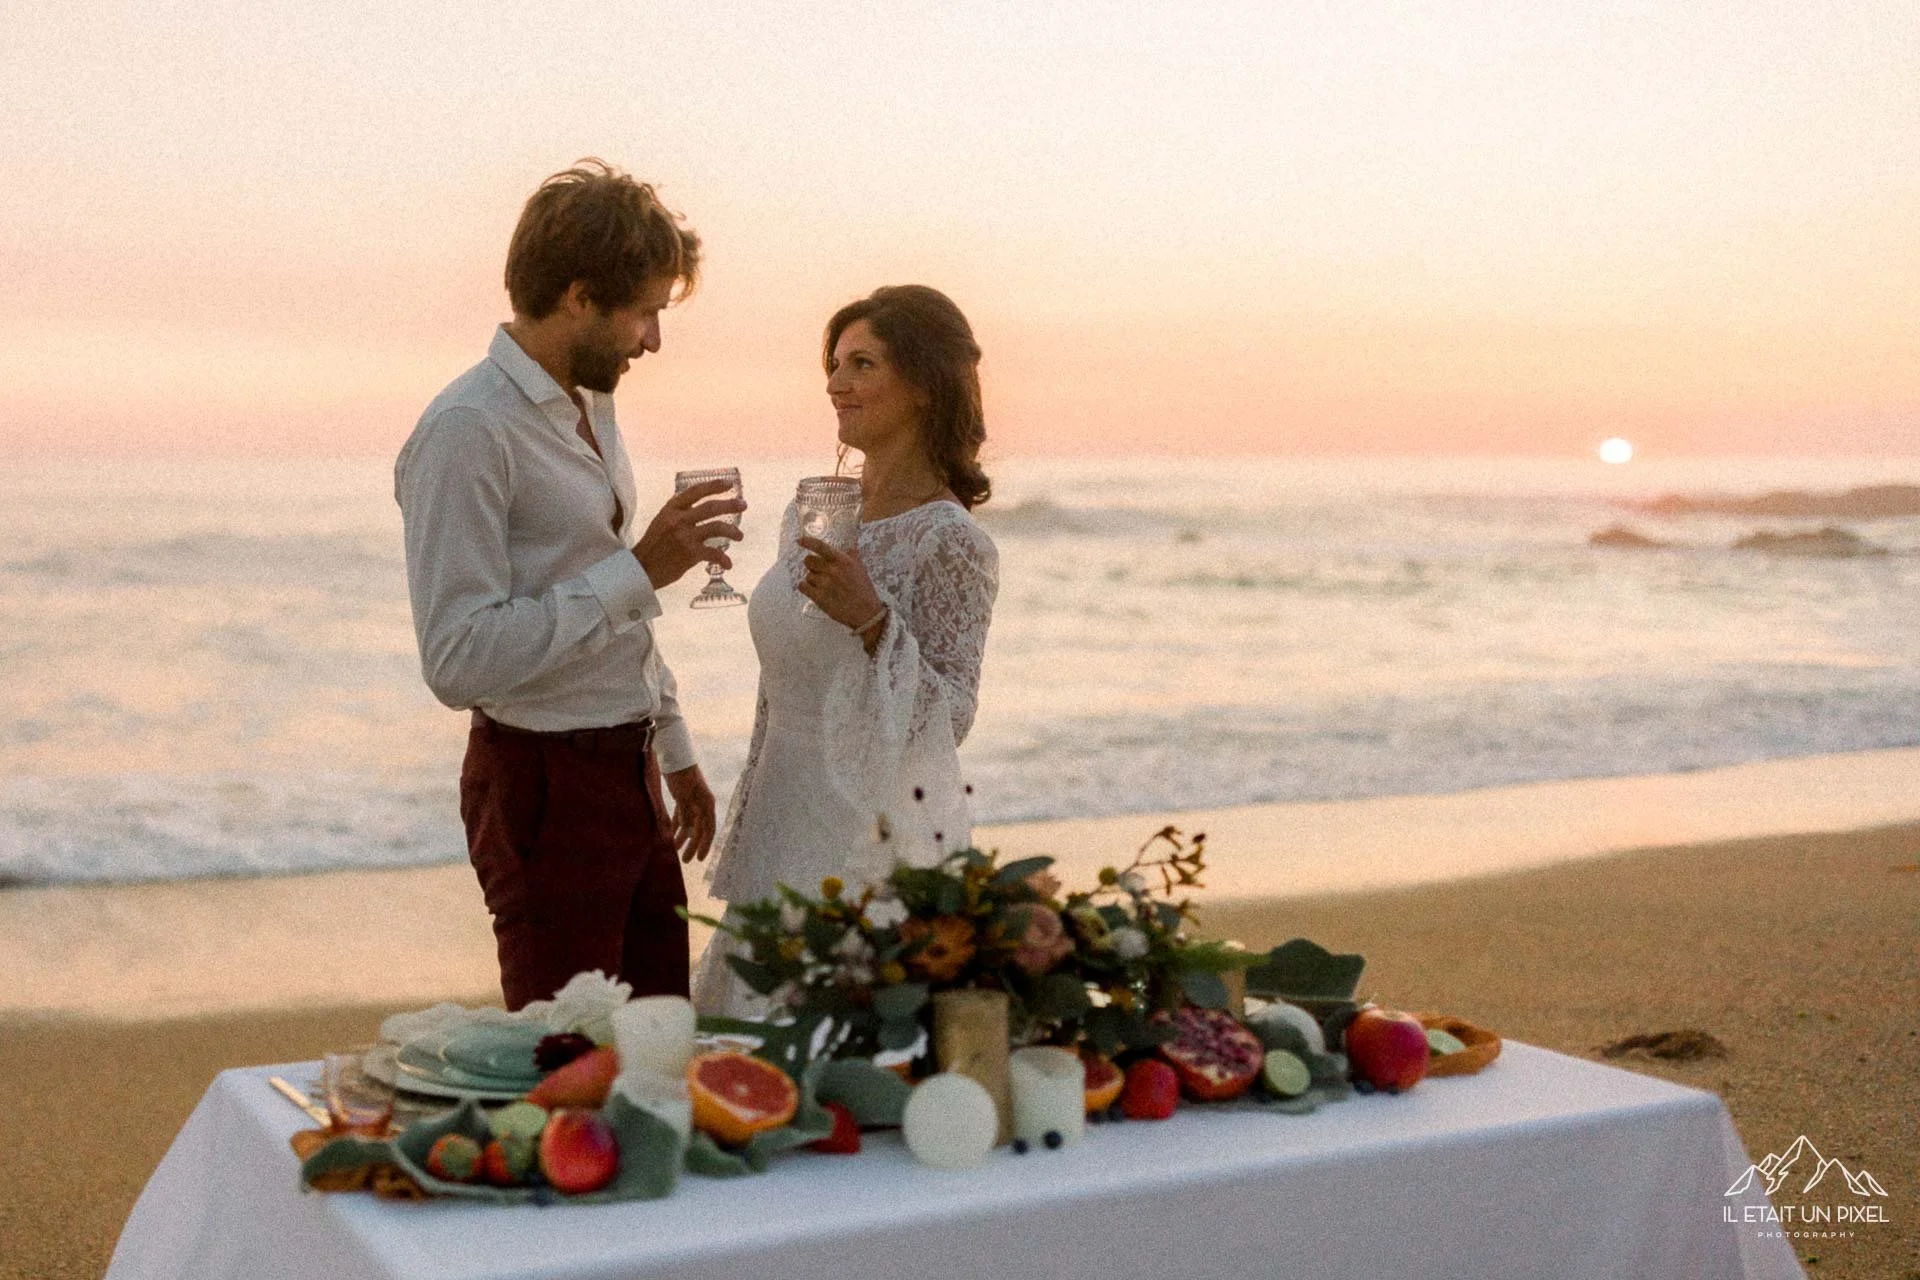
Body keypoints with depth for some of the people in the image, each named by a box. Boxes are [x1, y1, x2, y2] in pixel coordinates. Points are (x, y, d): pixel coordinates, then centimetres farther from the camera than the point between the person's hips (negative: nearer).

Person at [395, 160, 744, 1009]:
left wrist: (674, 750, 25)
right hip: (542, 785, -8)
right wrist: (640, 568, -25)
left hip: (629, 771, 9)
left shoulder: (591, 404, 11)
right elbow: (459, 661, -26)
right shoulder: (468, 432, -18)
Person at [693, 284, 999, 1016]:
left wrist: (874, 618, -27)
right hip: (781, 836, 7)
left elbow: (949, 721, -15)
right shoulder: (808, 519, 9)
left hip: (877, 844, -7)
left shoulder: (950, 542, -12)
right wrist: (744, 834, 19)